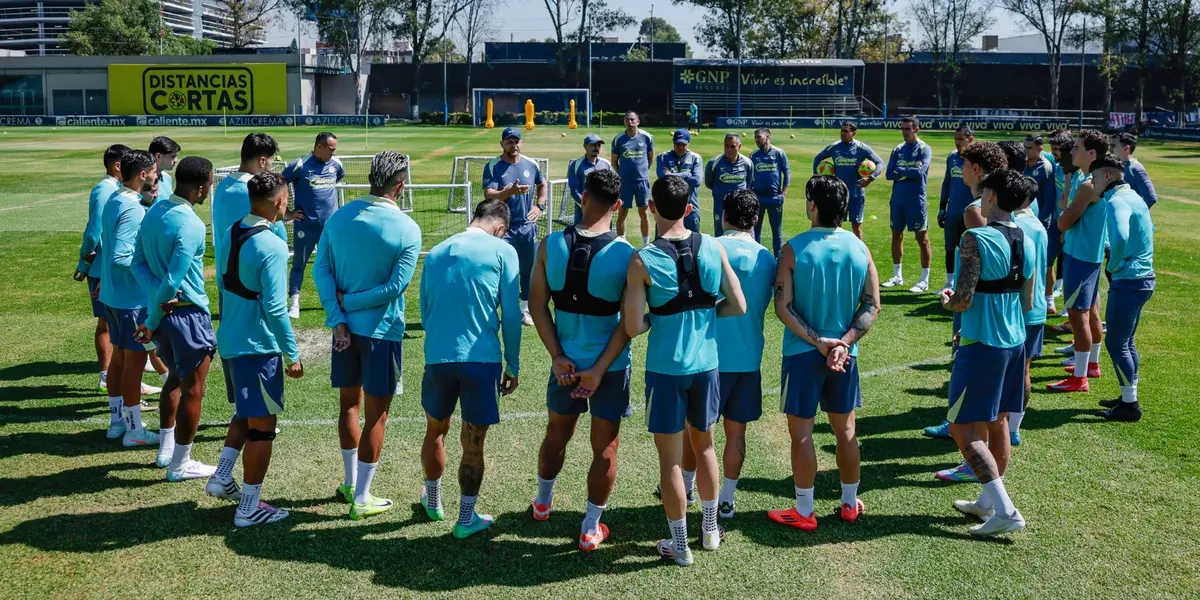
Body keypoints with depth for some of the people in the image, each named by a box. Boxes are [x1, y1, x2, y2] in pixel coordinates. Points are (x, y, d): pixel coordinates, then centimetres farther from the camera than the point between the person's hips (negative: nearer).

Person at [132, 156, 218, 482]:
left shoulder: (153, 212, 3)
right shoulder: (191, 226, -22)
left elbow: (139, 262, 3)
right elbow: (173, 281, -23)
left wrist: (157, 294, -9)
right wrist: (152, 322, -12)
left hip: (163, 310, 8)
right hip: (188, 315, -8)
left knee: (175, 377, 25)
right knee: (192, 390, 5)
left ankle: (167, 448, 35)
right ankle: (180, 465, 14)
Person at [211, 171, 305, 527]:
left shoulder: (231, 234, 4)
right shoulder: (272, 247, -21)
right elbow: (275, 308, -22)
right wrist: (293, 354, -14)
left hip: (228, 341, 8)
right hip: (258, 348, -8)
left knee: (245, 414, 26)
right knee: (262, 426, 3)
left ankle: (222, 478, 23)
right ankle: (249, 508, 11)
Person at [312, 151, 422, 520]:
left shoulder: (339, 217, 0)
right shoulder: (407, 229, -13)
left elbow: (321, 270, -3)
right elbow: (396, 286, -18)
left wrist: (337, 318, -6)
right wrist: (351, 302, -8)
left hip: (345, 328, 5)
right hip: (381, 330, -5)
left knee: (349, 404, 20)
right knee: (376, 414, 5)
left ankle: (351, 483, 34)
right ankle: (361, 500, 11)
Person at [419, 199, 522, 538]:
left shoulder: (435, 254, 12)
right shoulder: (502, 251, -1)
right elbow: (511, 315, -3)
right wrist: (513, 365, 5)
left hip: (437, 357, 4)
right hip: (482, 359, -3)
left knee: (435, 431, 24)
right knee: (473, 444, 7)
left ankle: (433, 502, 40)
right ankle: (466, 519, 17)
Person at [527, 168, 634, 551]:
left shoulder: (551, 245, -9)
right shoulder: (626, 254, -14)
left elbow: (538, 306, -8)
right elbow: (629, 322, -15)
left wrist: (558, 357, -6)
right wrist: (600, 369, -12)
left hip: (566, 361, 3)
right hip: (611, 365, -3)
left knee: (557, 433, 24)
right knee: (605, 447, 11)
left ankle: (542, 502, 45)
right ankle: (591, 529, 19)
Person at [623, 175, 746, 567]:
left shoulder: (642, 261, -15)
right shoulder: (713, 248, -4)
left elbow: (632, 328, -16)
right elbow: (738, 306, -3)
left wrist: (655, 317, 4)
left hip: (665, 369, -4)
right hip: (705, 364, 4)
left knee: (670, 458, 9)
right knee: (704, 444, 24)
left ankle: (680, 545, 19)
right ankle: (710, 529, 36)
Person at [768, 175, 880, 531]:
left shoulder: (794, 249, -12)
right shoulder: (859, 249, -1)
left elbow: (783, 307, -15)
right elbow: (872, 306, -4)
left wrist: (819, 342, -13)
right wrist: (843, 342, -10)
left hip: (803, 354, -4)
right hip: (846, 354, 4)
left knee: (801, 433, 6)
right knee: (845, 430, 16)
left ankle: (804, 512, 14)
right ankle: (850, 504, 28)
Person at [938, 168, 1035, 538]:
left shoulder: (976, 239, -18)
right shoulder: (1026, 242, 6)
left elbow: (962, 301, -21)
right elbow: (1027, 303, 12)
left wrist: (947, 301, 0)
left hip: (982, 345, -8)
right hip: (1015, 342, 8)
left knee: (963, 429, -1)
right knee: (998, 423, 17)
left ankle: (1005, 511, -8)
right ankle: (988, 503, 29)